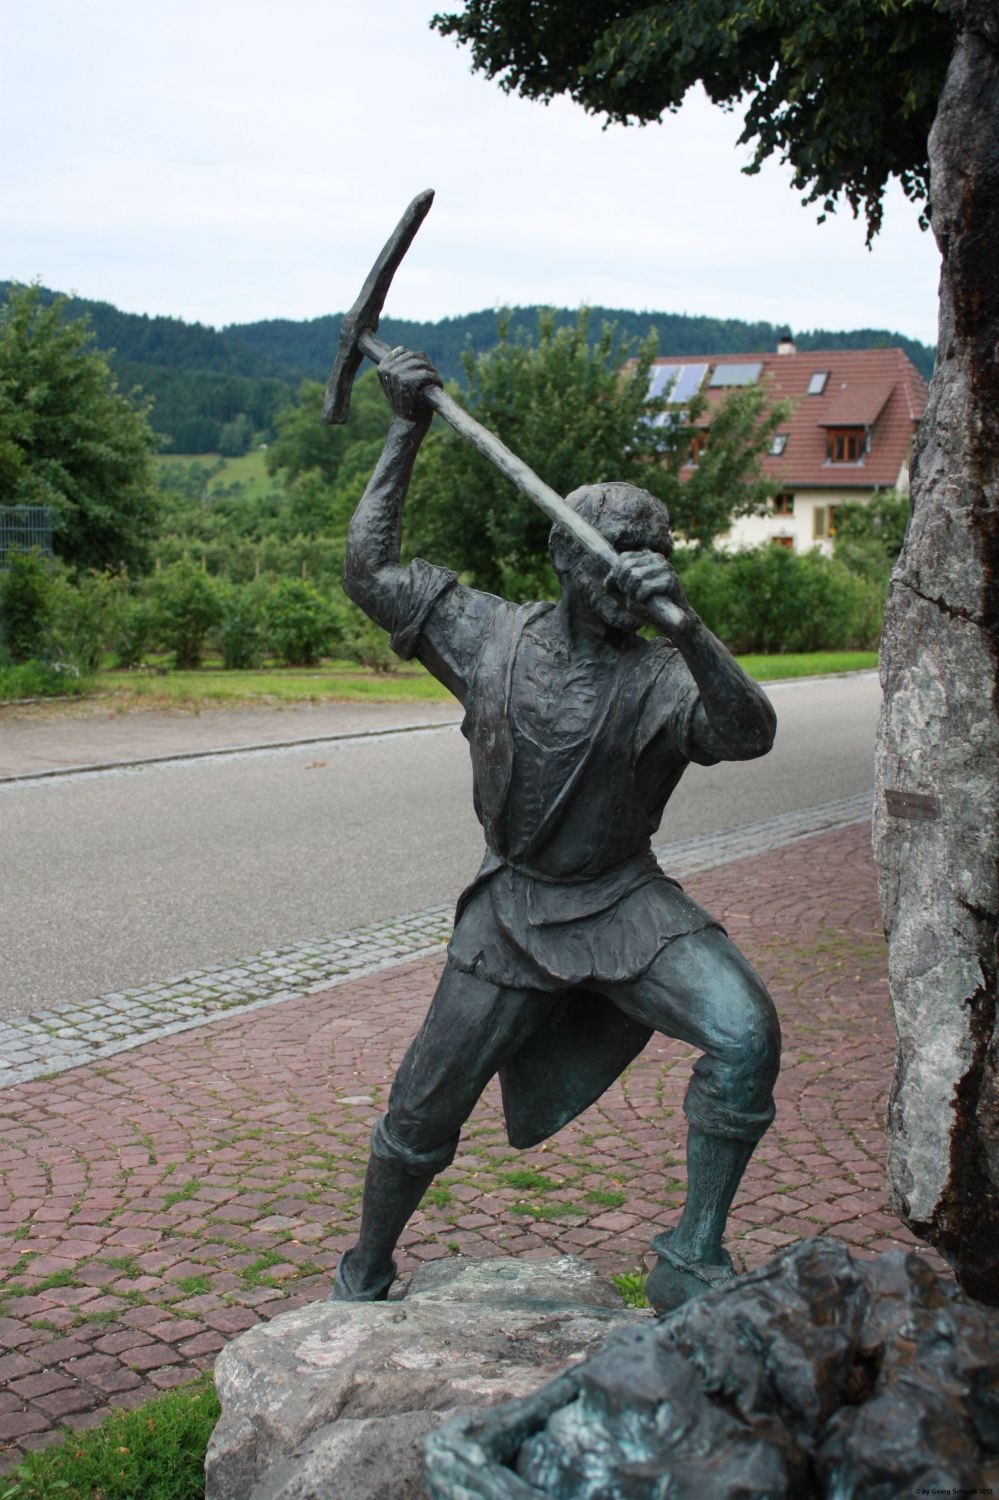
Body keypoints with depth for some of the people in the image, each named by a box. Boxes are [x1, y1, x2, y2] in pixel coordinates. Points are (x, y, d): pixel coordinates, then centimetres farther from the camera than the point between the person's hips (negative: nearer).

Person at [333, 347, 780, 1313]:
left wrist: (681, 621, -42)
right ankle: (365, 1274, 35)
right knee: (424, 1111, 7)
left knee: (745, 1032, -25)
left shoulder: (661, 677, -9)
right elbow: (369, 570, 2)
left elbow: (749, 730, -29)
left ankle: (691, 1260, -9)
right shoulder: (490, 636, -2)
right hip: (514, 908, 1)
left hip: (626, 903, -1)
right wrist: (405, 433, 0)